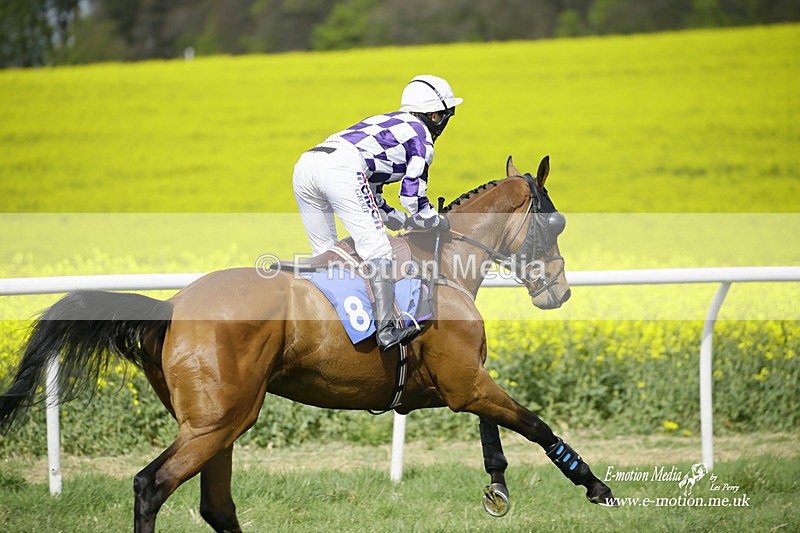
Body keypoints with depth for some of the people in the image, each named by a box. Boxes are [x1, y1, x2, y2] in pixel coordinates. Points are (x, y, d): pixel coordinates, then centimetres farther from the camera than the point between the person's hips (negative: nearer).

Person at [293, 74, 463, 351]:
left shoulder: (387, 123, 38)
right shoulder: (422, 138, 14)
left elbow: (371, 200, 40)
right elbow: (413, 198, 8)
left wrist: (408, 222, 42)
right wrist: (438, 221, 26)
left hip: (305, 165, 8)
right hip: (342, 167, -8)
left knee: (324, 253, 18)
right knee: (377, 249, -9)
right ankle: (386, 329, -17)